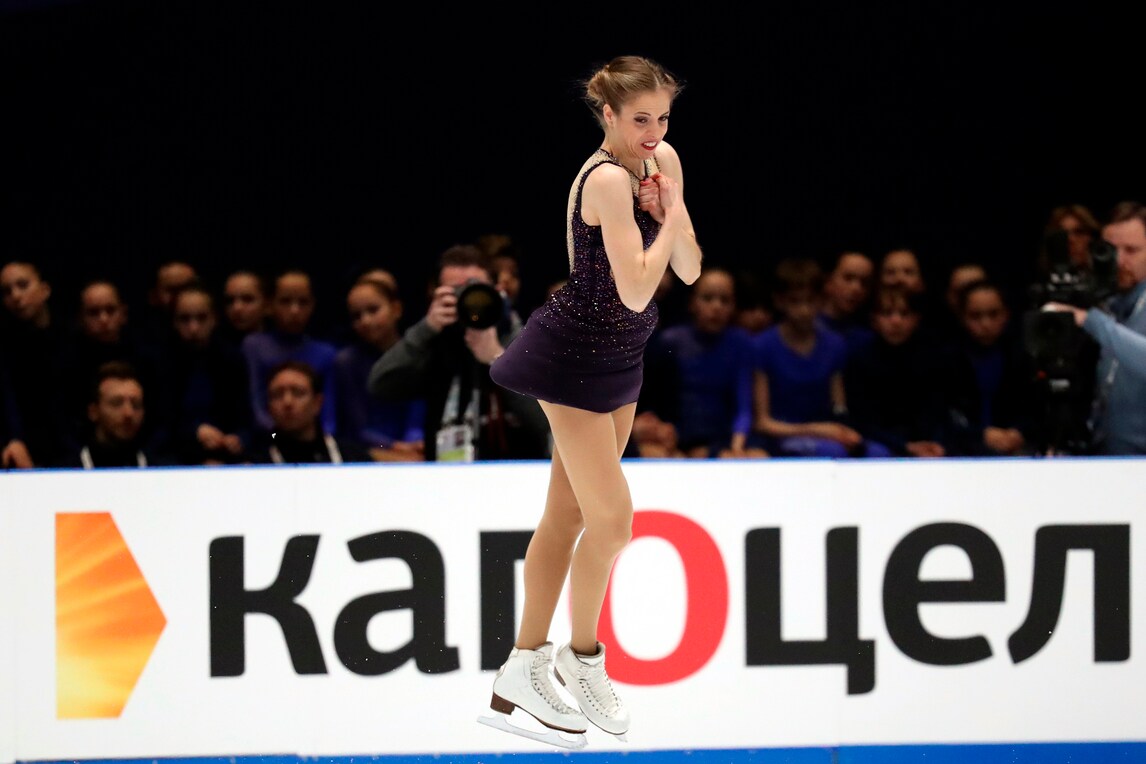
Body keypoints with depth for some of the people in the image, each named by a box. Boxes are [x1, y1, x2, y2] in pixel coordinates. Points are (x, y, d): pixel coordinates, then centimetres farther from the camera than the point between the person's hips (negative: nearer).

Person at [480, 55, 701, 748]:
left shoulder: (663, 160, 1)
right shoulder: (607, 178, -24)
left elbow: (689, 271, 2)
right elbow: (635, 291, -28)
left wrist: (667, 211, -15)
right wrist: (670, 215, -19)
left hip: (619, 356, 8)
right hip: (576, 358, -8)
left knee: (569, 512, 11)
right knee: (613, 518, -7)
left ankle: (527, 666, 18)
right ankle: (584, 656, 13)